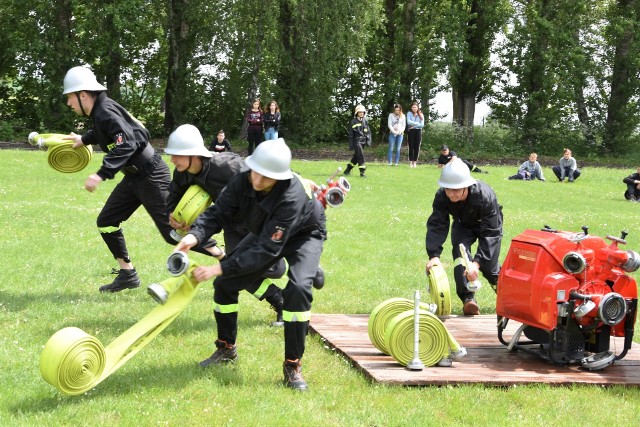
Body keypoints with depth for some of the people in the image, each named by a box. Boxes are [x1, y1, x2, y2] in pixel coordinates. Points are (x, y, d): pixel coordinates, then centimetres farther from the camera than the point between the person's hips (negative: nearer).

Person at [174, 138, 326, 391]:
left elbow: (267, 250, -42)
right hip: (265, 234, 6)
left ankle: (293, 365, -14)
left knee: (298, 289, -30)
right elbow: (217, 213, -22)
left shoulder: (292, 197, -42)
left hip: (303, 235, -6)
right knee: (224, 284, -1)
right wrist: (195, 235, -45)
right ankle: (226, 349, 23)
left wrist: (221, 268, -45)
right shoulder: (242, 182, -26)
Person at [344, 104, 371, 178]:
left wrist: (368, 140, 1)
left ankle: (348, 169, 27)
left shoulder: (365, 121, 9)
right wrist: (351, 144, -5)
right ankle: (362, 172, -12)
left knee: (356, 156, 13)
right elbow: (351, 134, -4)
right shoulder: (353, 122, -6)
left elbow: (368, 132, 13)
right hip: (357, 141, -6)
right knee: (360, 155, -14)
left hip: (363, 141, 6)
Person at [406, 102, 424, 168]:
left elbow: (422, 125, -1)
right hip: (411, 131, -1)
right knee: (411, 147, -3)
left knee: (417, 147, 0)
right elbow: (408, 122, -10)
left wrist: (414, 126, -9)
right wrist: (417, 123, -9)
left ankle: (415, 162, 4)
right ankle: (410, 162, 0)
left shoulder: (421, 115, 9)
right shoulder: (409, 113, 6)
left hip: (418, 131, 1)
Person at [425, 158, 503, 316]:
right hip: (463, 225, 3)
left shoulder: (485, 196, -42)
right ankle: (468, 298, -23)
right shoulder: (441, 196, -32)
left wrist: (477, 262, -49)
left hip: (489, 225, -3)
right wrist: (434, 255, -45)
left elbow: (490, 234, -39)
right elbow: (436, 226, -29)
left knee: (488, 265, -7)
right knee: (460, 250, -26)